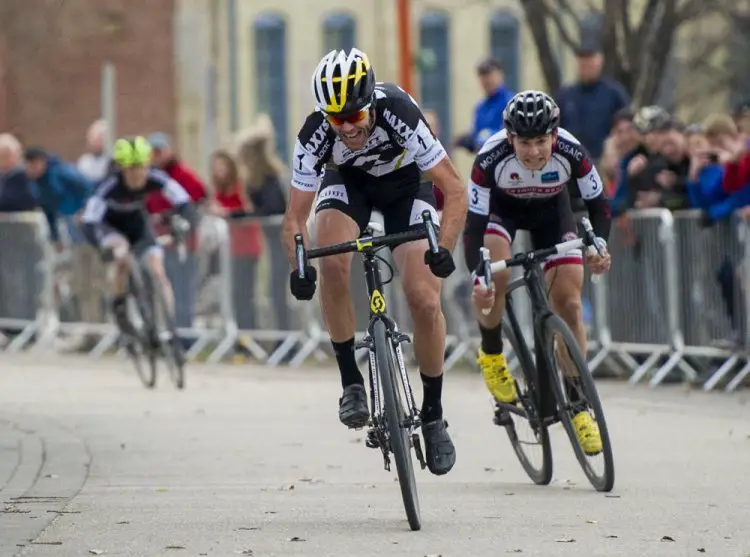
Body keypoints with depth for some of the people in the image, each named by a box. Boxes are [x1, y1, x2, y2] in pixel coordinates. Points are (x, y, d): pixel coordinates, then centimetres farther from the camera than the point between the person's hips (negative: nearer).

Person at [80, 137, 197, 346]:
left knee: (157, 271, -13)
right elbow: (89, 223, -40)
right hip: (109, 225, -3)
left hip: (137, 222, 3)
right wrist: (104, 246, -58)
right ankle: (119, 307, -10)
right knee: (122, 254, -33)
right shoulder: (110, 186, -36)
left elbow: (184, 203, -30)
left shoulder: (156, 179, -28)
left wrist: (183, 222, -53)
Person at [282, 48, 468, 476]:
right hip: (348, 181, 1)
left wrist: (444, 249, -47)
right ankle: (351, 381, -15)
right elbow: (296, 216, -22)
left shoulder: (400, 114, -38)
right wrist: (299, 266, -41)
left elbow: (455, 189, -33)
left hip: (405, 183, -1)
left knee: (425, 301, -14)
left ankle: (433, 415, 4)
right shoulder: (315, 135, -32)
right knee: (332, 264, -31)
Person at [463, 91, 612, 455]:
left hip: (550, 208, 1)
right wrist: (477, 277, -48)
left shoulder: (571, 153, -33)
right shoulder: (491, 159, -37)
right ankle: (491, 355, -4)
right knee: (495, 273, -31)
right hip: (502, 206, -1)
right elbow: (474, 226, -33)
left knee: (569, 304, -8)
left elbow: (598, 205, -20)